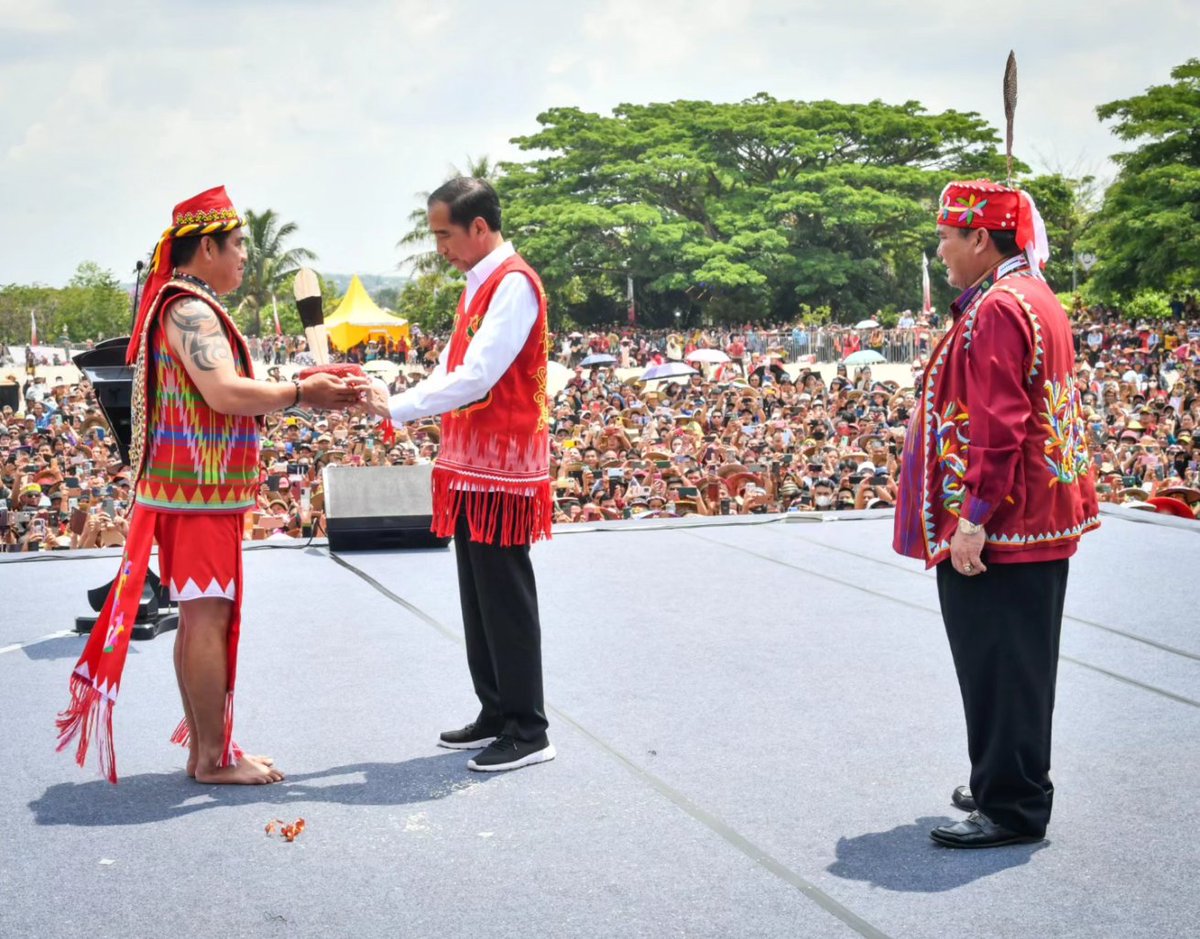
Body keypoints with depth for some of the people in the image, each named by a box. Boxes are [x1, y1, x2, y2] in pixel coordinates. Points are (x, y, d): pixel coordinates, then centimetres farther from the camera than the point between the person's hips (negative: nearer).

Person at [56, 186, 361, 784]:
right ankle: (215, 758, 0)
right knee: (208, 617, -6)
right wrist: (301, 393, -16)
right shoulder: (189, 309, -15)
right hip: (199, 489, -11)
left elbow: (223, 394, 15)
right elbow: (225, 393, -27)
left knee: (202, 618, 13)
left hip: (201, 488, 11)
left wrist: (304, 389, 7)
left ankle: (204, 748, 19)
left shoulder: (188, 308, 18)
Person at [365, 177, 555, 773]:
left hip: (503, 470, -10)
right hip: (471, 467, 10)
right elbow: (450, 369, 17)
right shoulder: (479, 285, 15)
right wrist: (396, 404, 1)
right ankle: (496, 714, 24)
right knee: (477, 597, 14)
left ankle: (528, 732, 4)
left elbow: (477, 377, -22)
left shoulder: (514, 284, -15)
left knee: (506, 600, -4)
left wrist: (397, 408, -16)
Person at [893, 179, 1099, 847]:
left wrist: (974, 517, -23)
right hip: (1041, 518, 11)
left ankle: (1012, 809, 5)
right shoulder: (1036, 298, 15)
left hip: (1001, 529, -11)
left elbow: (998, 425, -24)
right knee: (1017, 661, 18)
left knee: (1000, 664, -3)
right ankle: (1007, 786, 29)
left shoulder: (998, 308, -18)